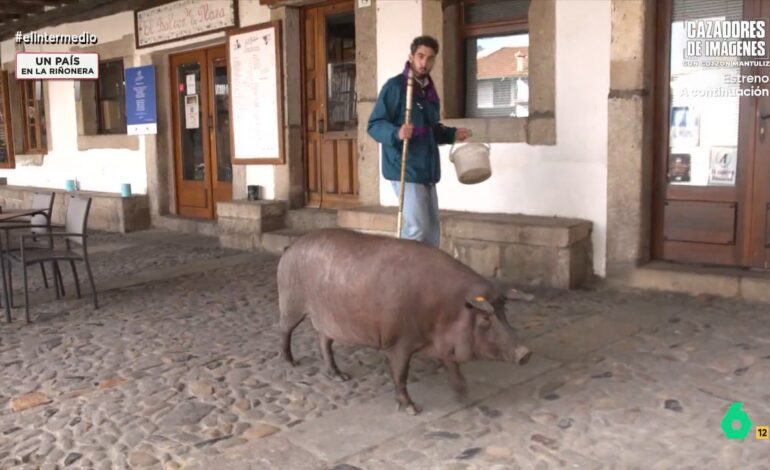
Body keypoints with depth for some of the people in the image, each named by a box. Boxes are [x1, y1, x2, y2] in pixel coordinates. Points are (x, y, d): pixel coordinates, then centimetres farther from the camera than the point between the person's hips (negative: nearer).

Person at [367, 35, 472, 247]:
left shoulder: (429, 90, 15)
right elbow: (374, 125, -14)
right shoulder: (395, 86, -9)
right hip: (405, 170, -8)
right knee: (417, 229, -11)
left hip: (427, 171, 8)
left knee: (432, 231, 11)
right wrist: (396, 133, -32)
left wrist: (452, 134, 11)